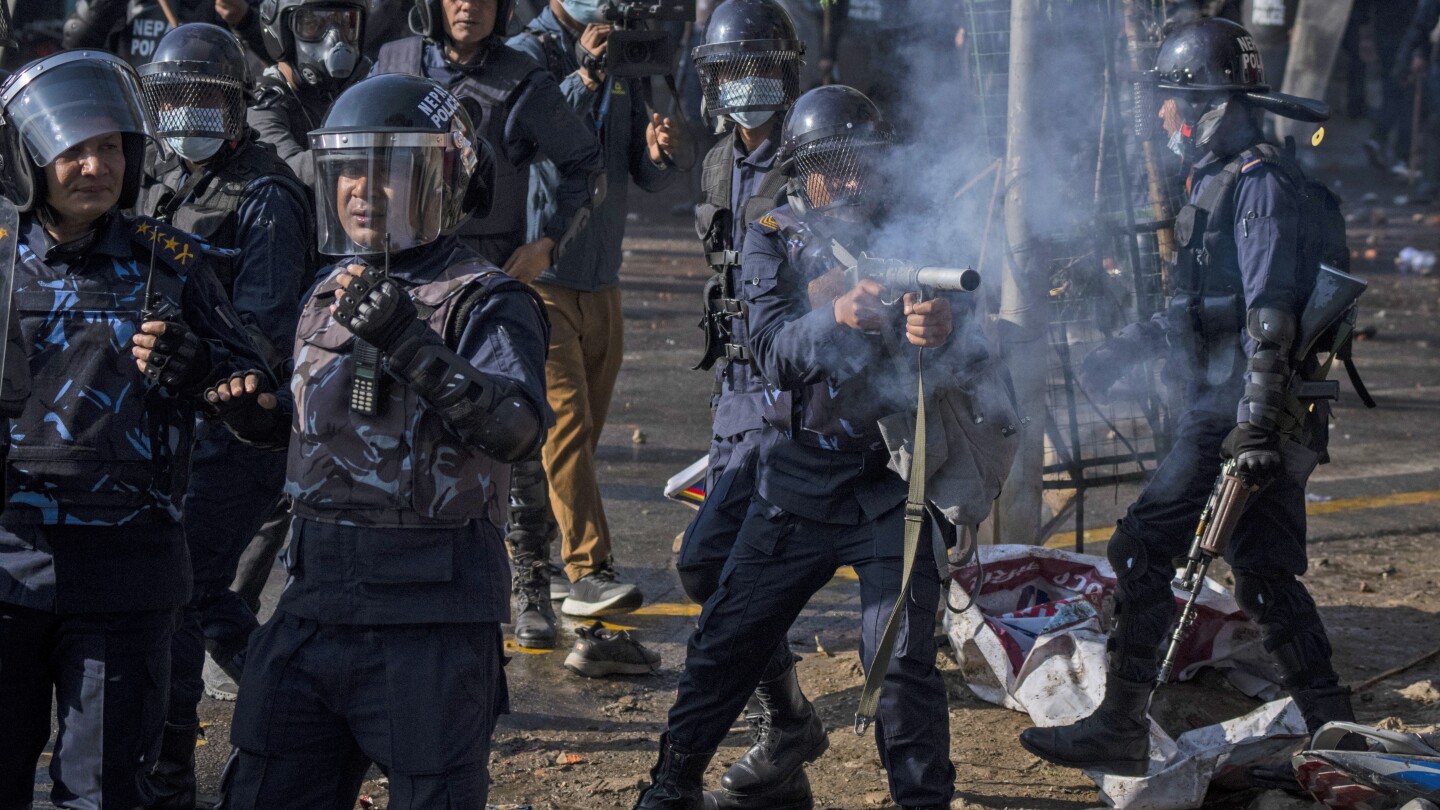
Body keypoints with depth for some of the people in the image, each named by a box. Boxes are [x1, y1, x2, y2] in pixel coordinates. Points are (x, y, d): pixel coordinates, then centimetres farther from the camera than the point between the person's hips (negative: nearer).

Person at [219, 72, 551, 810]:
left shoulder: (485, 302, -9)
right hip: (315, 605, 7)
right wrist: (261, 420, 5)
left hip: (431, 618, -7)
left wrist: (408, 340, -35)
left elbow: (516, 426, -27)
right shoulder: (328, 295, 14)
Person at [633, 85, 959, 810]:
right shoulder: (774, 242, 0)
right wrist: (836, 315, -37)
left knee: (900, 657, -13)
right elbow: (776, 352, -16)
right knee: (725, 643, 8)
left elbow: (961, 365, -15)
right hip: (795, 484, 2)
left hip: (889, 486, -2)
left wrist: (940, 333, -39)